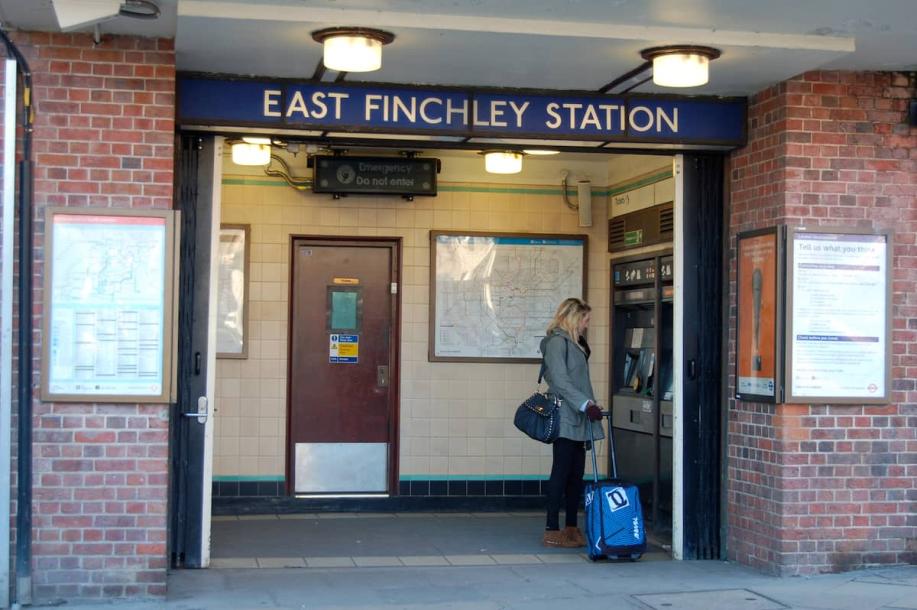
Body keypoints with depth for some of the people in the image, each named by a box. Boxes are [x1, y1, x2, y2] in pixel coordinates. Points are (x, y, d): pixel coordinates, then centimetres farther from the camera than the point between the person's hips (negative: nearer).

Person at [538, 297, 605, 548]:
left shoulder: (572, 343, 21)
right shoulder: (557, 342, -9)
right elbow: (560, 381, -18)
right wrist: (587, 404, -25)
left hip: (577, 419, 9)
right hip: (565, 418, -9)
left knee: (576, 474, 9)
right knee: (562, 472, -7)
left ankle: (571, 528, 14)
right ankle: (552, 531, -3)